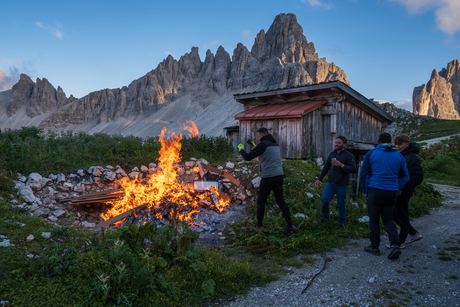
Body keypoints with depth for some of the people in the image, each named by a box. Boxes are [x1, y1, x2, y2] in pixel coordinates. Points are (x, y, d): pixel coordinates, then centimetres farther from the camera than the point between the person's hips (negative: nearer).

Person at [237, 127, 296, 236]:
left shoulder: (263, 144, -11)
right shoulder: (275, 144, 15)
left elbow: (247, 157, -10)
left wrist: (241, 150, 9)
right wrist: (255, 148, 30)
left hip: (268, 176, -7)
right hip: (279, 175, 7)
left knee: (261, 201, 10)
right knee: (280, 200, 9)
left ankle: (259, 224, 23)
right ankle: (290, 225, 4)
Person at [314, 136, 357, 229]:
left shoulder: (349, 156, -7)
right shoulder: (332, 154, 7)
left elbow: (353, 169, -18)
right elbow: (326, 167, 15)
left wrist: (341, 165, -27)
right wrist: (319, 179, 13)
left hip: (342, 185, -4)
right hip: (330, 183, 4)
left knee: (341, 204, 5)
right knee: (324, 199, -8)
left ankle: (341, 222, 25)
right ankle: (325, 216, 17)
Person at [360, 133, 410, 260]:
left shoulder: (371, 154, 0)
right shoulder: (399, 156, 9)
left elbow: (364, 174, 2)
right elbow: (405, 176, 11)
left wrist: (365, 191, 10)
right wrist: (396, 189, 12)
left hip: (375, 191, -3)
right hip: (392, 193, 3)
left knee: (374, 219, 8)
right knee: (388, 219, 17)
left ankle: (375, 247, 16)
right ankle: (395, 245, 1)